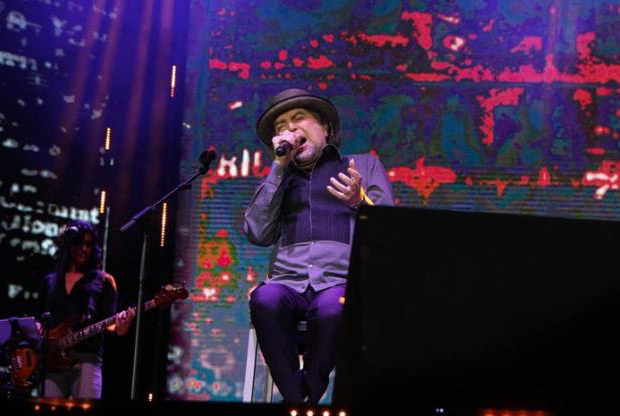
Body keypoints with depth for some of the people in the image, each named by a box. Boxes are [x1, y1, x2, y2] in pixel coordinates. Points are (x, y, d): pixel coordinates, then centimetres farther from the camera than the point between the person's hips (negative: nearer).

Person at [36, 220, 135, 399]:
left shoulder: (102, 281, 10)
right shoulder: (50, 281, 20)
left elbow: (108, 321, 2)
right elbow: (39, 320, 20)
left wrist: (119, 327, -21)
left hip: (87, 357, -3)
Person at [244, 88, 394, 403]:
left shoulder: (364, 164, 22)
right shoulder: (279, 178, 27)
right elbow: (257, 233, 8)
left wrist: (359, 202, -12)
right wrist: (280, 166, 9)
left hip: (343, 281, -1)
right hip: (288, 281, 2)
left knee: (331, 307, -39)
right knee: (265, 299, -36)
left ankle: (310, 395, -19)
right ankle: (295, 398, -23)